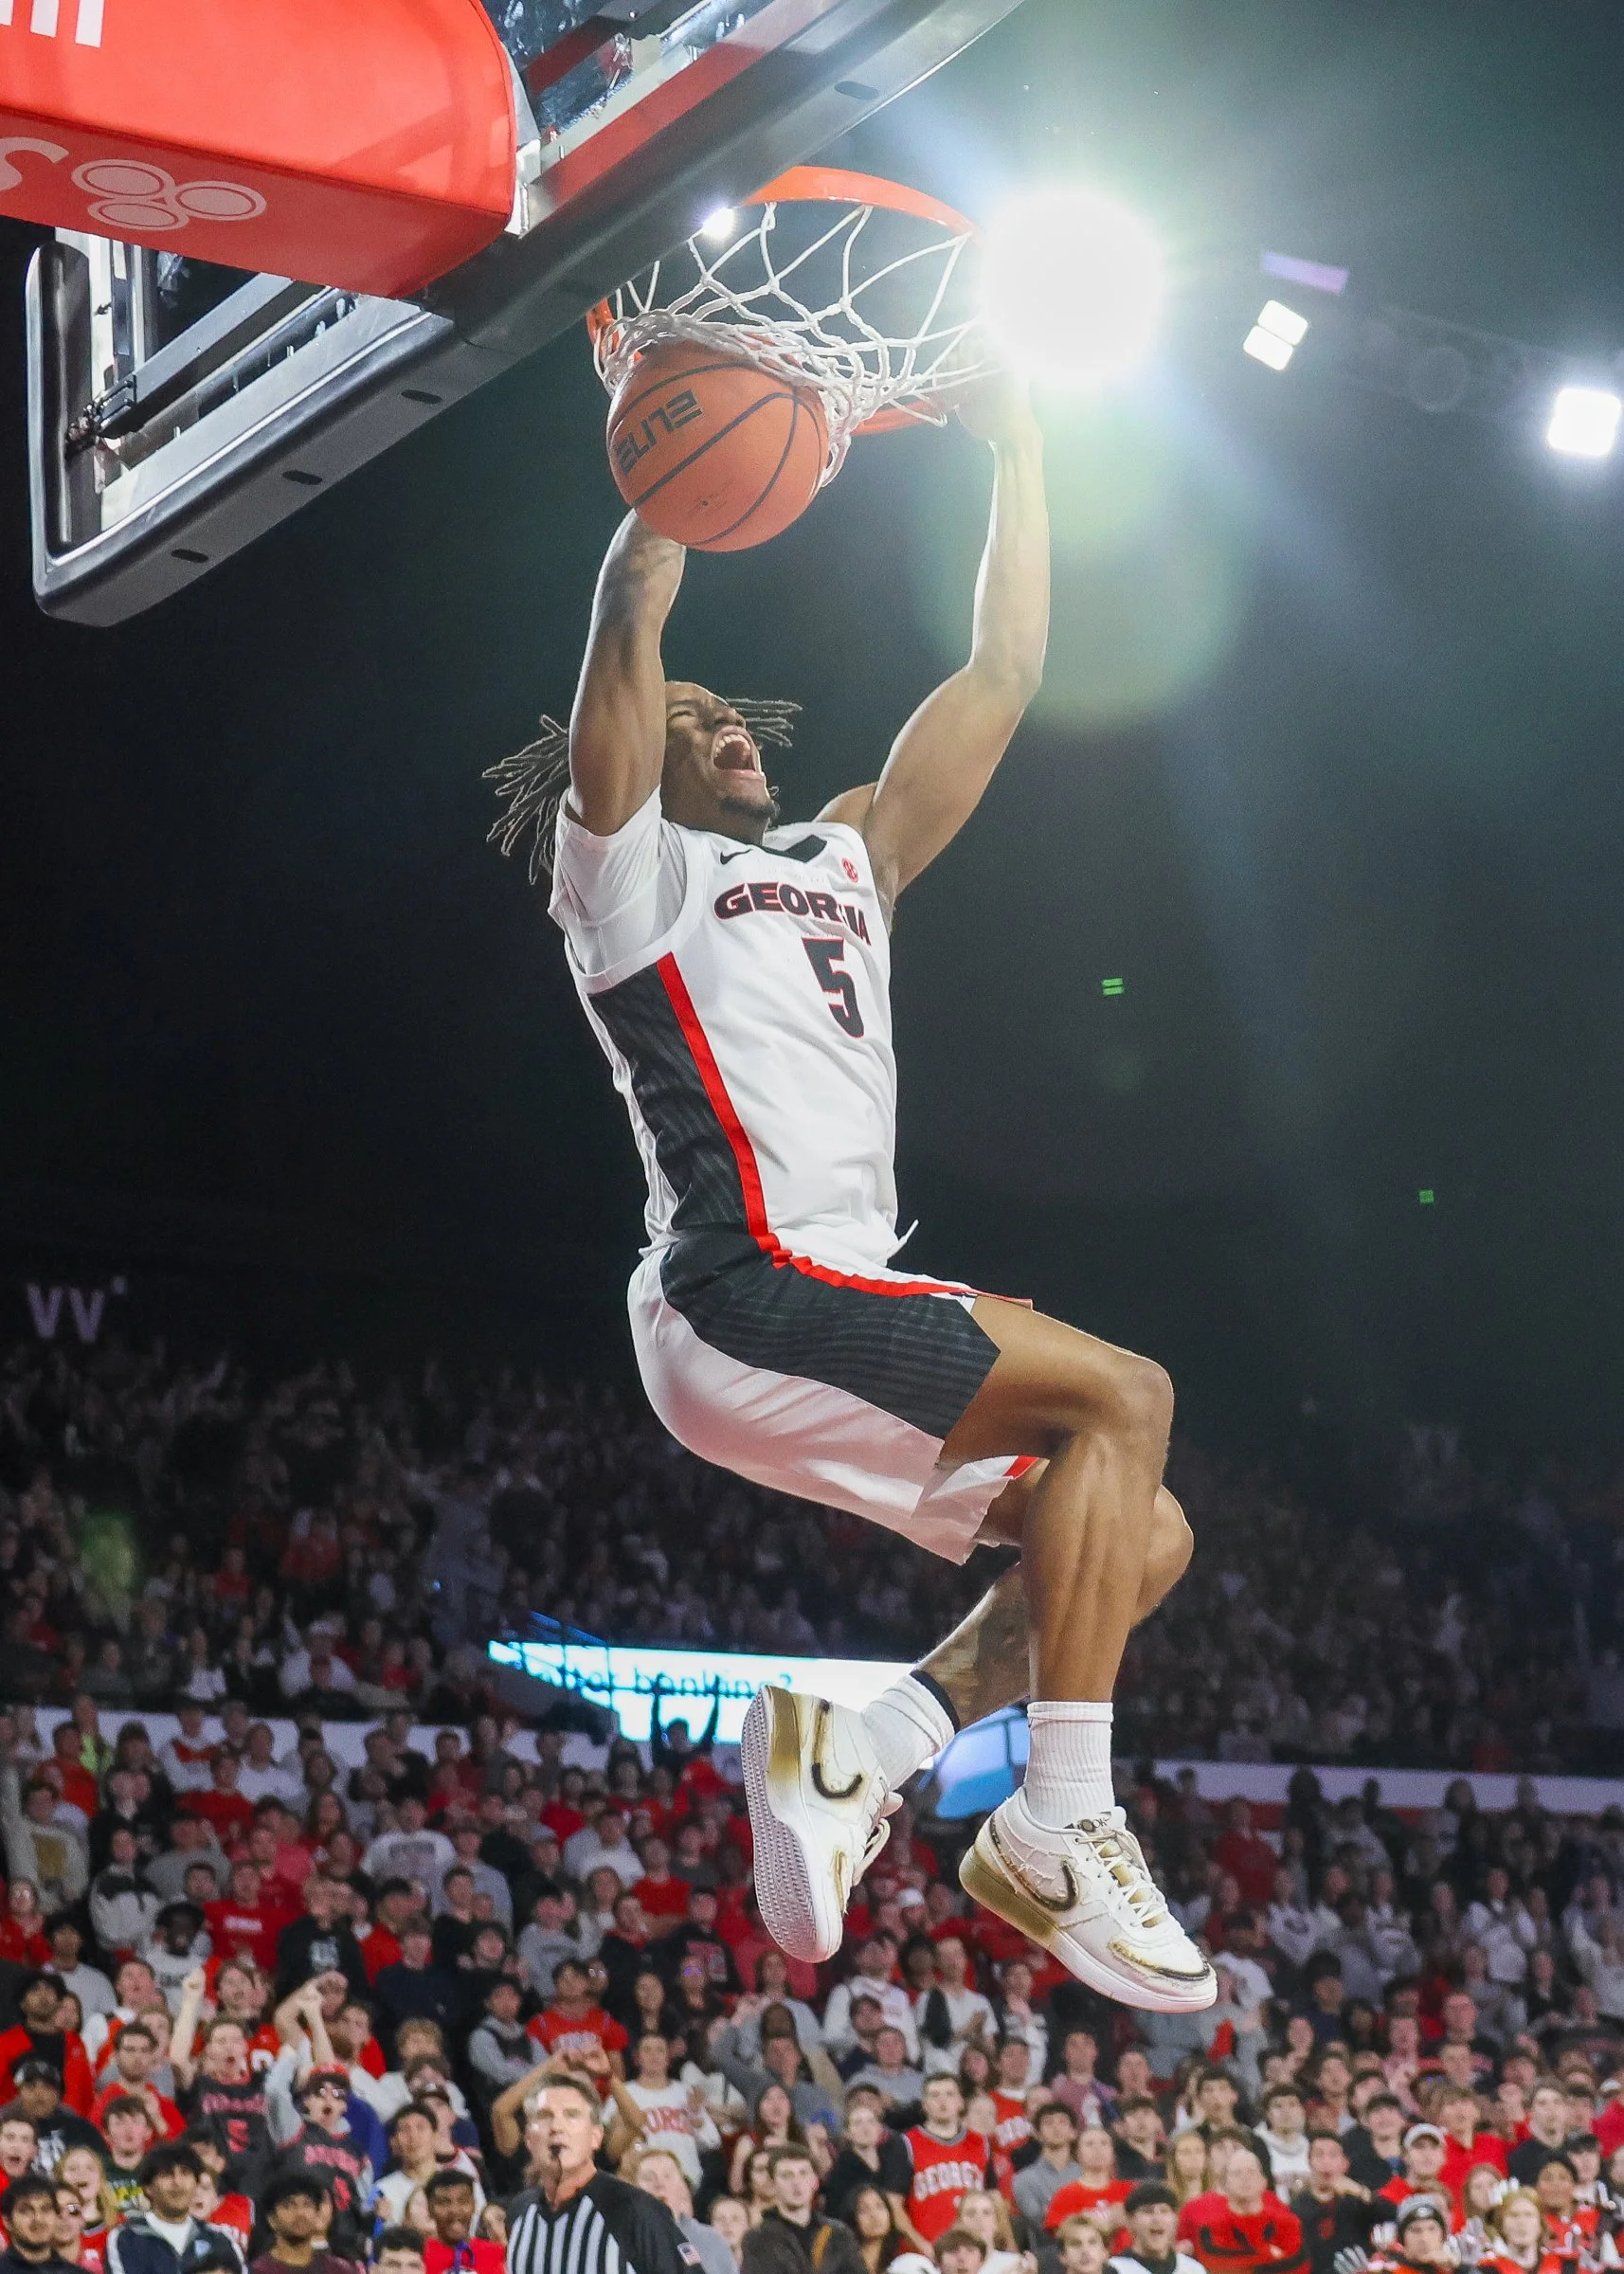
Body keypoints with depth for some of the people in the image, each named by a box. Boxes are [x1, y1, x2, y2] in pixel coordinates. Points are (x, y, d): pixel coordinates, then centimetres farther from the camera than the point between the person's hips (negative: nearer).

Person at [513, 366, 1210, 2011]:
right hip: (747, 1295, -8)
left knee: (1143, 1536, 1)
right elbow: (629, 634, -8)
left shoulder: (843, 864, 28)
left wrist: (1013, 449, 24)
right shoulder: (630, 870, 8)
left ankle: (856, 1750, -6)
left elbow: (1000, 679, 25)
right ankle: (1059, 1828, -21)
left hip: (842, 1302, 9)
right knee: (1120, 1397, -19)